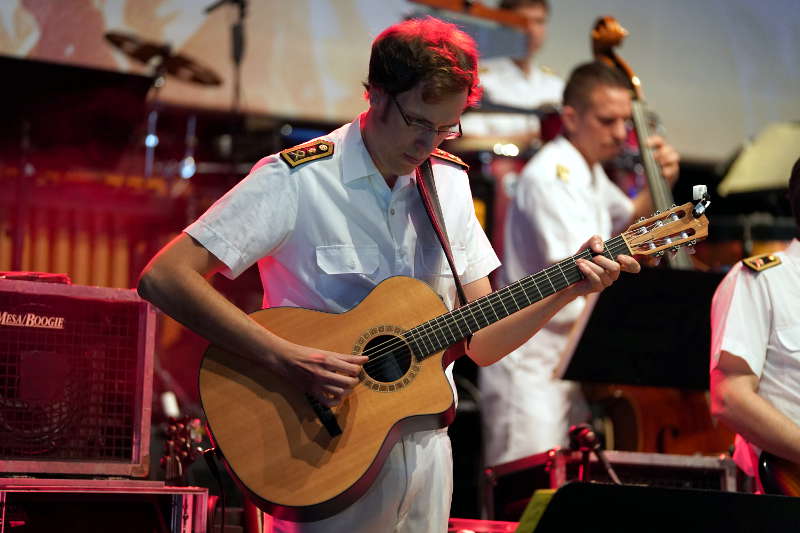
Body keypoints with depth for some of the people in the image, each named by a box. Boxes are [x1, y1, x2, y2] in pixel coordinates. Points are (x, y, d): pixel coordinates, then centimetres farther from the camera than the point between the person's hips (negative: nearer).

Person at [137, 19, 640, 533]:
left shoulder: (449, 183, 6)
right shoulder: (296, 179, -14)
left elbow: (480, 343, 8)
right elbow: (164, 278, -22)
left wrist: (569, 289, -7)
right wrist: (286, 359, -29)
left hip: (425, 448, 6)